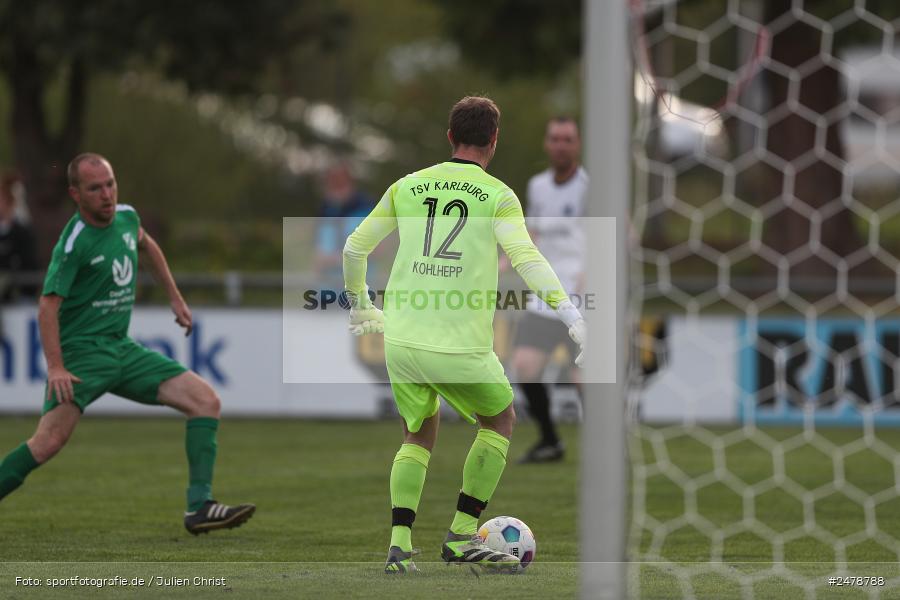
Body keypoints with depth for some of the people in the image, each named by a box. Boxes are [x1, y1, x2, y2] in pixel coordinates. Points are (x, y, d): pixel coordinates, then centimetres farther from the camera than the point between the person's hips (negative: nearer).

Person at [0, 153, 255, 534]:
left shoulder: (126, 217, 6)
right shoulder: (74, 241, -15)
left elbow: (146, 247, 30)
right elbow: (48, 305, -20)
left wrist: (175, 298, 30)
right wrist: (55, 367, -29)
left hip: (123, 349, 7)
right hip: (82, 349, -7)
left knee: (206, 401, -6)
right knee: (50, 440, -25)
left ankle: (199, 507, -8)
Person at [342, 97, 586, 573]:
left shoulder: (407, 188, 10)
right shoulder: (498, 197, -2)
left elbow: (354, 248, 16)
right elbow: (526, 258, -17)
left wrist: (360, 306, 31)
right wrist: (570, 314, -19)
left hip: (401, 338, 4)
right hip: (461, 347, -4)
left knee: (419, 436, 23)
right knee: (500, 420, 22)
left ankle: (399, 543, 5)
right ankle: (462, 535, 15)